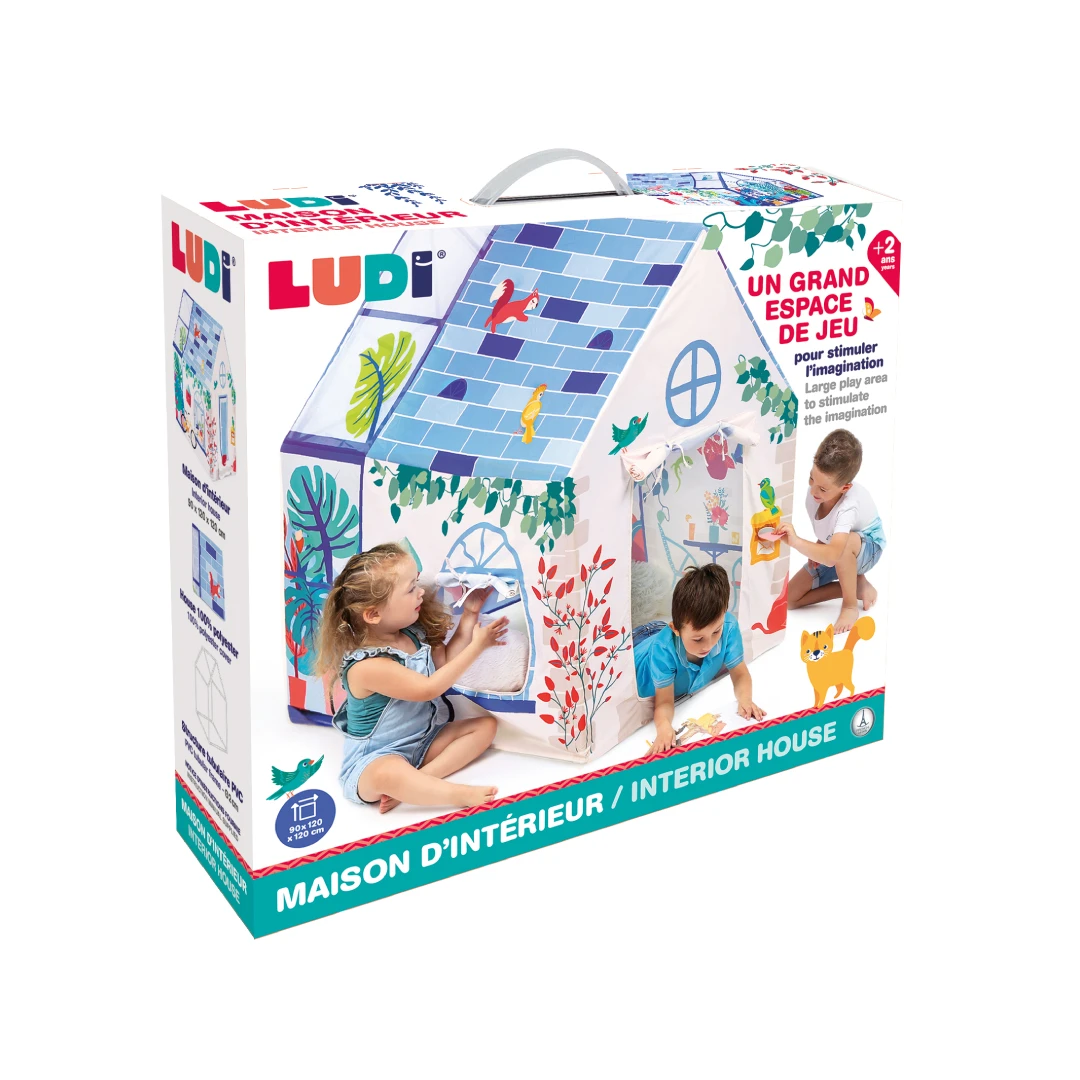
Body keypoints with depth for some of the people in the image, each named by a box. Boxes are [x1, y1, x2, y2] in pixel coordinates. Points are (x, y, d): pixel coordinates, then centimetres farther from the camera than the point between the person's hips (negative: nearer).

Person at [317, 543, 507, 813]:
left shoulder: (413, 634, 0)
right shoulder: (367, 666, -27)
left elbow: (445, 662, 12)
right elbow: (428, 688, -25)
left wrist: (469, 616, 3)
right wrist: (477, 646, -20)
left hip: (423, 740, 9)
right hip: (375, 759, -9)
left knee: (485, 725, 0)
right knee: (388, 774, -42)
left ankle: (415, 782, -17)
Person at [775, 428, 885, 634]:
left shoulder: (849, 504, -40)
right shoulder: (812, 493, -23)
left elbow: (834, 554, -53)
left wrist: (796, 542, -59)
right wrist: (816, 550, -17)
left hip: (866, 548, -6)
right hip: (834, 552, 6)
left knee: (844, 542, -44)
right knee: (790, 599, -4)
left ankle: (850, 606, -20)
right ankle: (857, 585, 7)